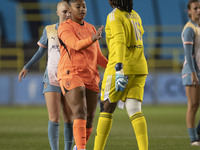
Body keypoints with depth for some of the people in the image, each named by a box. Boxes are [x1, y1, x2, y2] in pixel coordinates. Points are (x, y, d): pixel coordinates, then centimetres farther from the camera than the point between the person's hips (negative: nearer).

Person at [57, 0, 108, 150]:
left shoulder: (91, 28, 18)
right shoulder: (64, 28, -3)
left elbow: (98, 57, 19)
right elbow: (76, 45, -21)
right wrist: (93, 39, -40)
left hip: (90, 78, 6)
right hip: (71, 76, -6)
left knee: (89, 119, 6)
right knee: (80, 115, -22)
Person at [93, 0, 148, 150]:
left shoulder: (114, 16, -8)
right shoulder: (135, 16, 16)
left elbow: (120, 42, -22)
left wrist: (119, 69, -31)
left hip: (121, 68, -6)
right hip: (139, 68, 6)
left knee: (107, 108, 6)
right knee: (135, 111, -1)